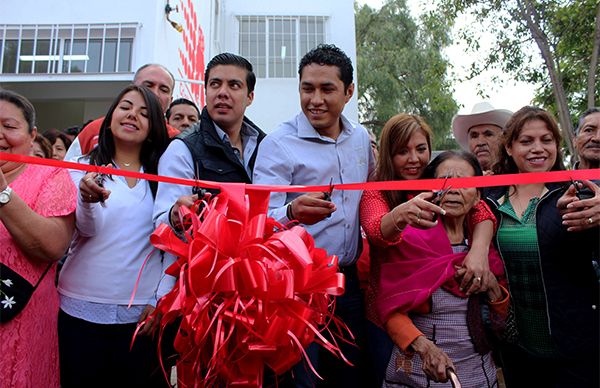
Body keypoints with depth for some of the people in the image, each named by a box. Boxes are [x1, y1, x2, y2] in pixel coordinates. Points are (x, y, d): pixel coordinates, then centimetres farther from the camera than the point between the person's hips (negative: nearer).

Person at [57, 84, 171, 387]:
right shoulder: (83, 167, 3)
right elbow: (87, 230, -12)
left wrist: (161, 298, -4)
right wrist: (88, 199, -32)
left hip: (143, 313, 1)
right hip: (81, 308, 0)